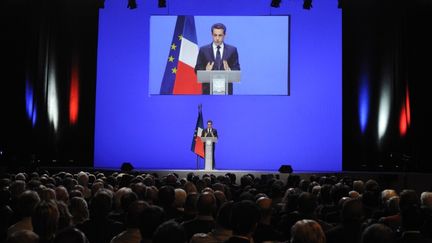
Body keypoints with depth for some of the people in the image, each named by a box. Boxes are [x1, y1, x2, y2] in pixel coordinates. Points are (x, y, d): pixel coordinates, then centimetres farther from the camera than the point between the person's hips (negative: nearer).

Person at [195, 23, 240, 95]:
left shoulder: (232, 50, 7)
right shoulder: (203, 50, 6)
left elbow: (237, 69, 5)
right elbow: (197, 69, 5)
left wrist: (230, 71, -17)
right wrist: (206, 71, -16)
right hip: (208, 89, 0)